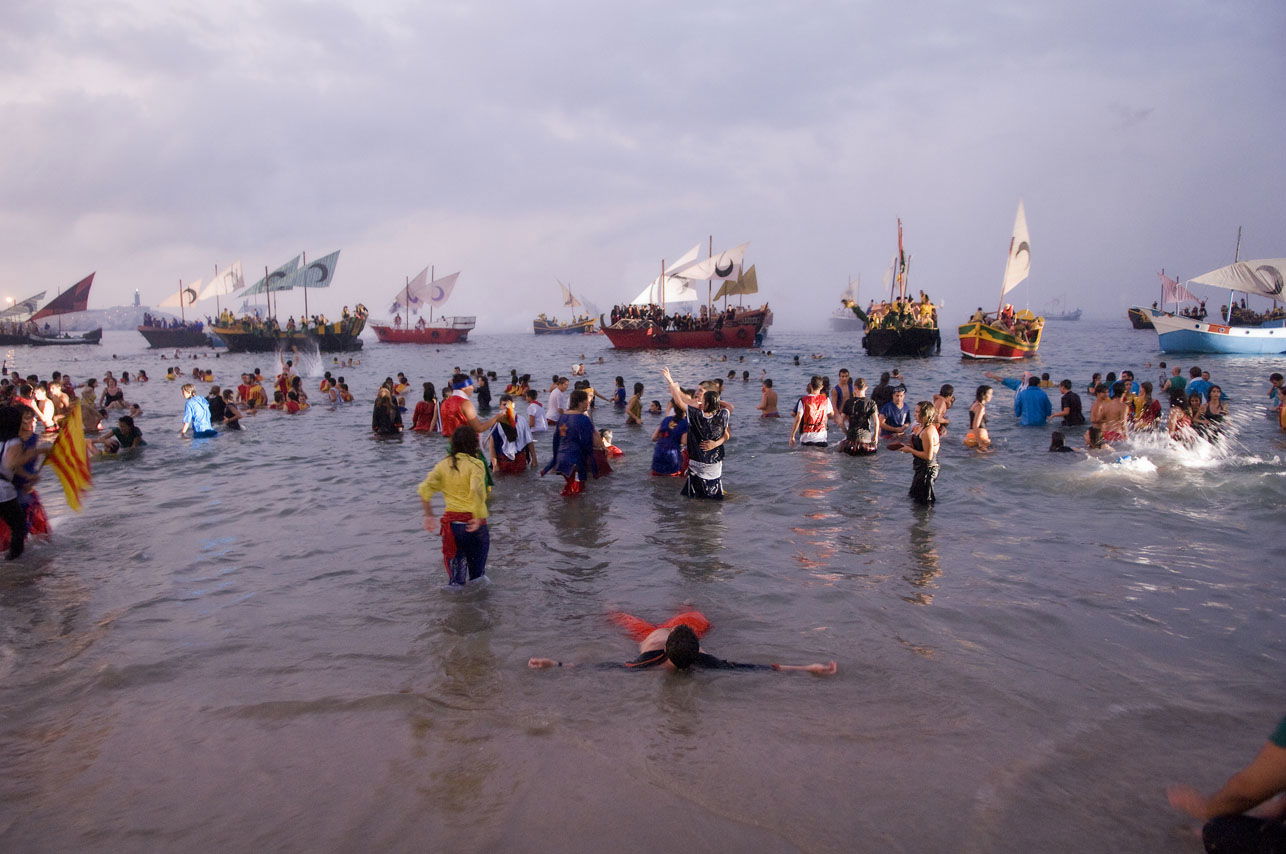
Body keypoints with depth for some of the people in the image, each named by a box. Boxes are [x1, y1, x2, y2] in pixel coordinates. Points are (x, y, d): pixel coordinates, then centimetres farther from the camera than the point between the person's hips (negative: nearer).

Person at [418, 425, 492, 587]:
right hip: (473, 523, -4)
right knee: (477, 572, 12)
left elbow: (424, 490, -2)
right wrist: (478, 517, -21)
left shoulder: (443, 465, 6)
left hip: (451, 522, 4)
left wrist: (429, 516, 5)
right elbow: (476, 490, -25)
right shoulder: (476, 464, -9)